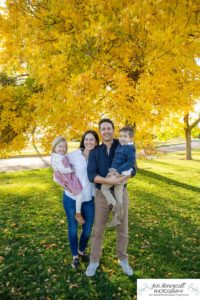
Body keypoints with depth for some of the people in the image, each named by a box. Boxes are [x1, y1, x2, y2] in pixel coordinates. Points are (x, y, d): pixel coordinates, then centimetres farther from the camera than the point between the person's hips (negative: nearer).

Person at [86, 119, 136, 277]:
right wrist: (108, 180, -31)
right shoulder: (94, 152, -4)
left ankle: (123, 260, 35)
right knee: (98, 230, 11)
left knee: (123, 230, 13)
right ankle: (94, 261, 31)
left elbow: (132, 170, -7)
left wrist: (119, 178, -27)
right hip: (102, 194, 0)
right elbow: (91, 175, -14)